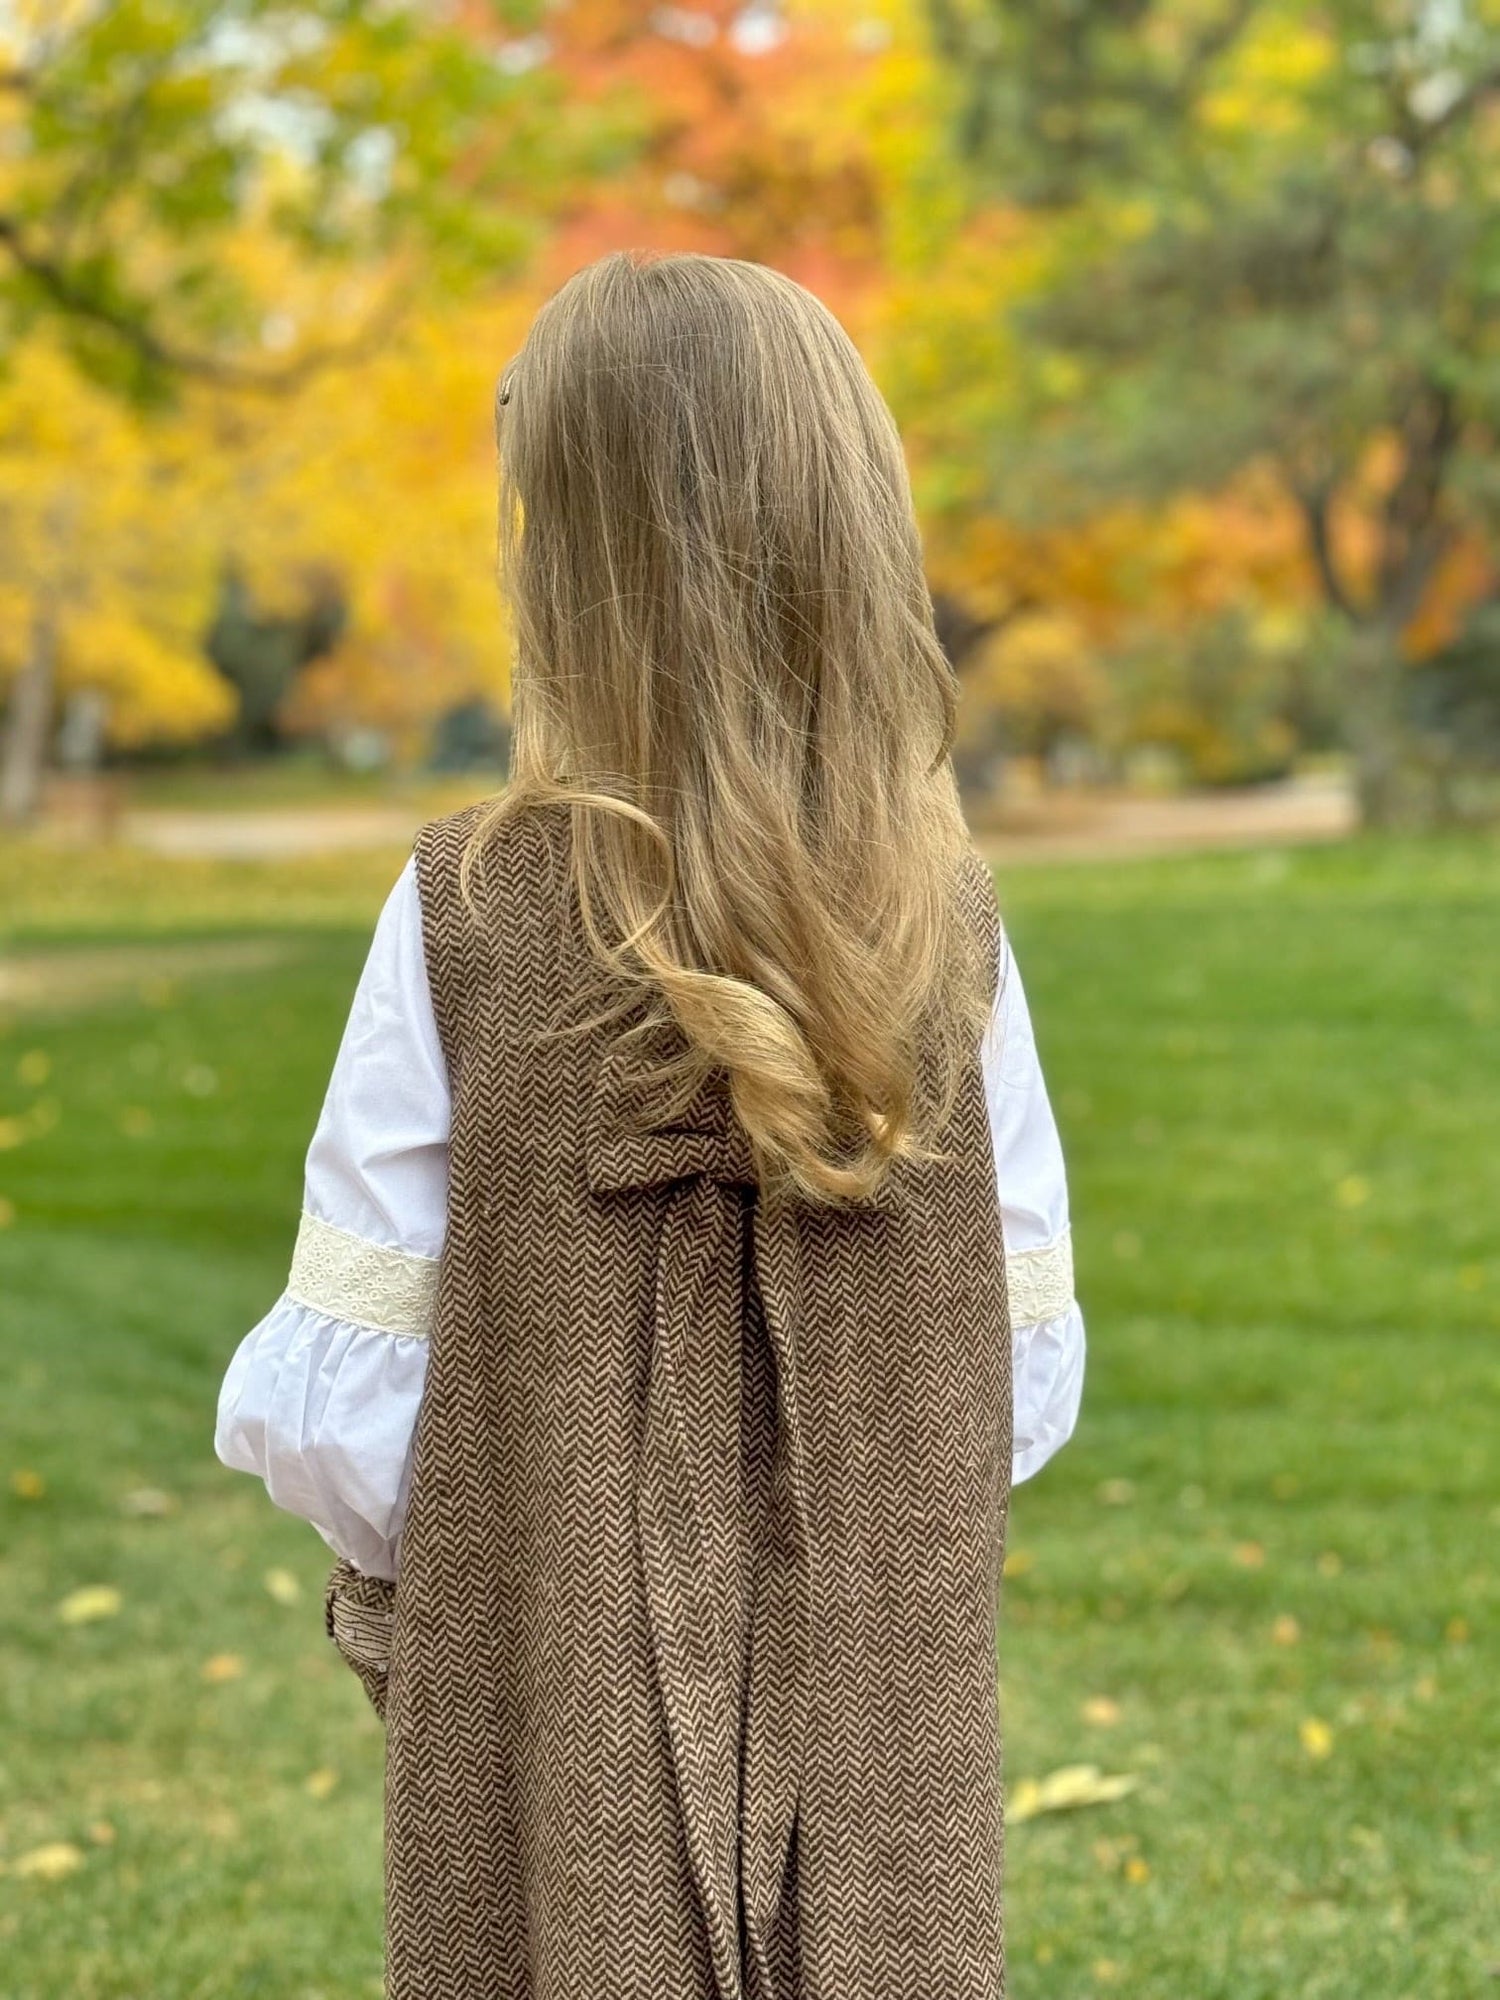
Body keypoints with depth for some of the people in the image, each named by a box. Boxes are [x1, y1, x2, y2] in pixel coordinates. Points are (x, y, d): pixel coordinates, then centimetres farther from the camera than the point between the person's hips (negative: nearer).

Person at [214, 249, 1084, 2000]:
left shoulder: (474, 911, -15)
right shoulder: (950, 925, -7)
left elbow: (332, 1411, -12)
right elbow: (1032, 1384, -1)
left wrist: (392, 1577, 8)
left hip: (554, 1750, -2)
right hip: (886, 1749, 2)